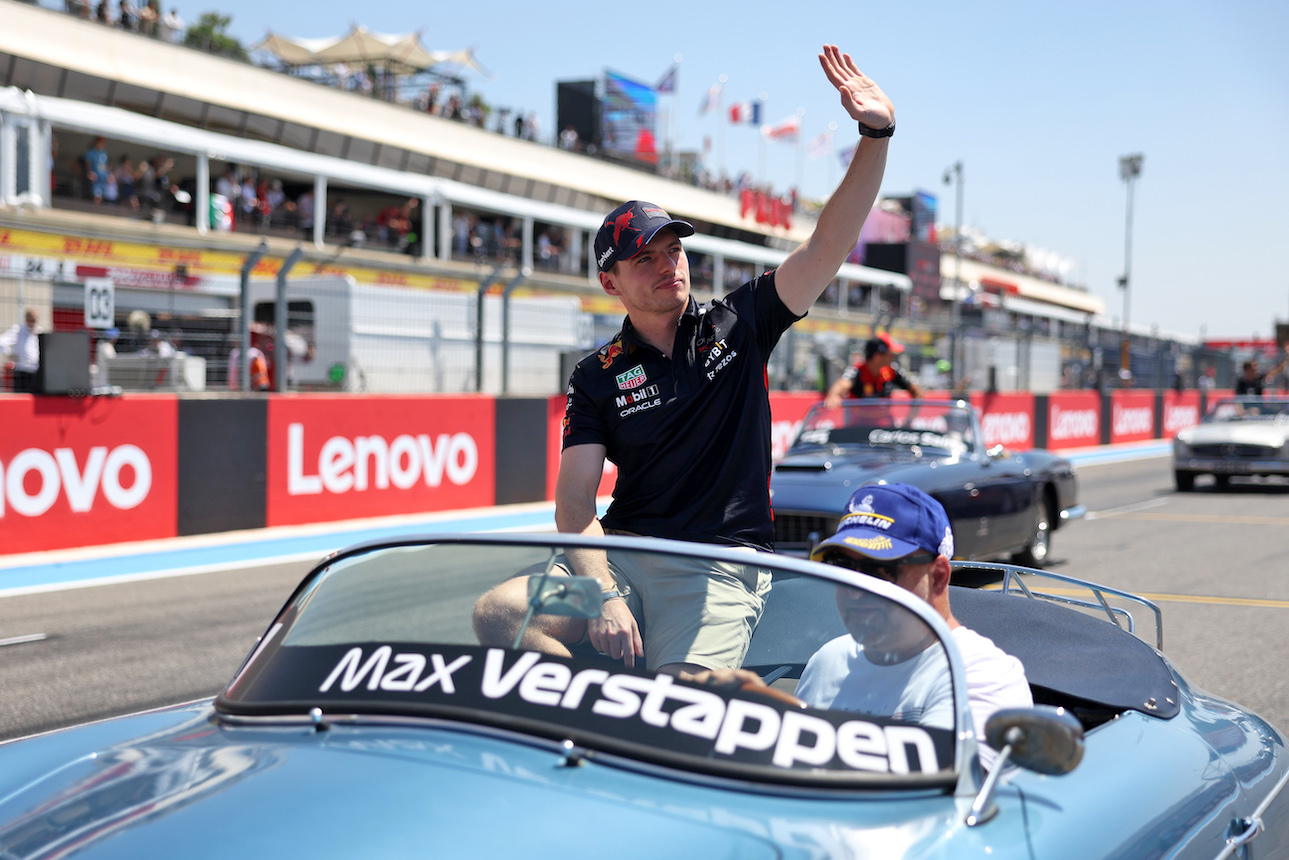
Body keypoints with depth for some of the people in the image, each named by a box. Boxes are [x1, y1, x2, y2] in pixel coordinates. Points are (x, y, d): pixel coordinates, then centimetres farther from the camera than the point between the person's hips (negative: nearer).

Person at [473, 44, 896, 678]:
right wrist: (604, 596, -22)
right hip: (623, 554, 2)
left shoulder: (737, 327, 6)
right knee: (497, 614, -23)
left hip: (723, 567, -2)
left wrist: (876, 134, -18)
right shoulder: (598, 377, 5)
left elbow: (826, 247, -5)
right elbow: (574, 498, -4)